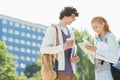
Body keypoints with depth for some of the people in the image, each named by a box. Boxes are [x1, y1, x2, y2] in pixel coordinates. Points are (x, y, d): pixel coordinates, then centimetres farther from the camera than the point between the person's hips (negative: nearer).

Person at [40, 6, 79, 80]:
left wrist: (74, 59, -3)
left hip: (70, 71, 8)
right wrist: (62, 47, -24)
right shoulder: (52, 30, -2)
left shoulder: (70, 33, 21)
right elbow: (43, 49, -11)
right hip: (59, 71, -8)